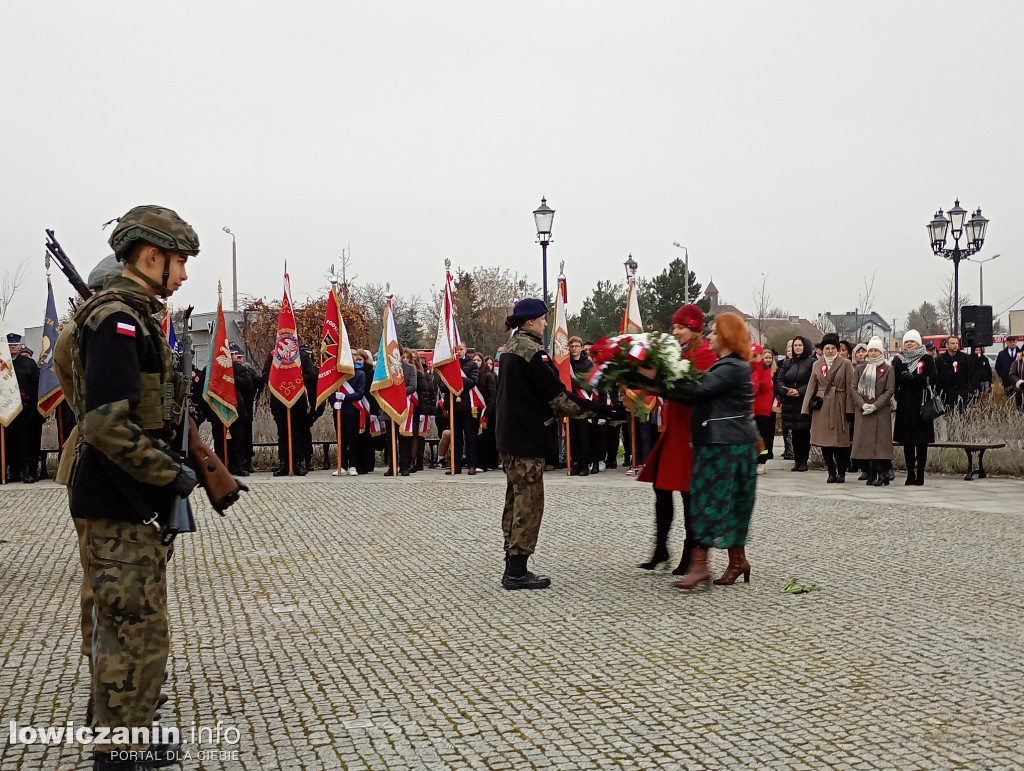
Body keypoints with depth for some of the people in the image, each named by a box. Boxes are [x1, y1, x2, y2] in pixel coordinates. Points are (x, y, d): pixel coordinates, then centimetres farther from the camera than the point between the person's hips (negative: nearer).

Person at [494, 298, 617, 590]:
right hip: (528, 438, -10)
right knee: (529, 503, -5)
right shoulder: (532, 351, -15)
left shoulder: (510, 348, 14)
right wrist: (600, 410, -12)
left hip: (508, 435, 10)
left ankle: (513, 567, 19)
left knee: (516, 500, 14)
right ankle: (517, 572, -2)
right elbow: (556, 393, -17)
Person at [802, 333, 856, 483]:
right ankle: (831, 472, 14)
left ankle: (841, 472, 11)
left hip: (839, 407, -3)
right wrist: (806, 409, 5)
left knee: (840, 441, -3)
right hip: (821, 407, 3)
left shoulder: (845, 364, 1)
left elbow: (851, 388, -1)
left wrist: (849, 409, -7)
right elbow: (811, 387, 12)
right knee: (824, 442, 3)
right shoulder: (817, 365, 11)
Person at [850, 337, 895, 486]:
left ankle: (882, 474, -6)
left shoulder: (888, 369, 4)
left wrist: (875, 406, -13)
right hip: (862, 411, 3)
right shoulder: (859, 368, 11)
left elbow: (889, 391, -3)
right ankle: (871, 474, 6)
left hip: (881, 411, -3)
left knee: (880, 441, -7)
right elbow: (854, 389, 5)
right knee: (865, 441, 1)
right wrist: (863, 404, -11)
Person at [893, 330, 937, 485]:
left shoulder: (927, 360, 3)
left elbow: (931, 380, -8)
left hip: (921, 405, -3)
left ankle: (920, 474, 2)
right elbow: (895, 380, 3)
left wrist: (910, 378, -11)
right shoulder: (898, 360, 12)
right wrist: (918, 379, -9)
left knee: (921, 441, -2)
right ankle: (910, 474, 8)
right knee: (907, 441, 3)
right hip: (905, 405, 3)